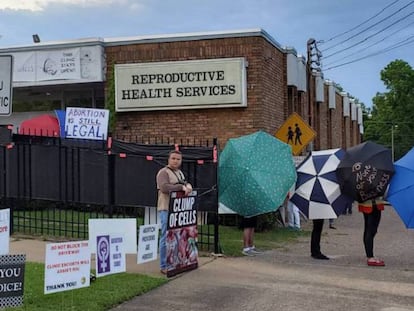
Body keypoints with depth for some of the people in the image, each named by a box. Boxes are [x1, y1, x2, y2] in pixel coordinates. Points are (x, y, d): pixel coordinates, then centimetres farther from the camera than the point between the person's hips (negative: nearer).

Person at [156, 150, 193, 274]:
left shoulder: (179, 172, 20)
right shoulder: (163, 172, -8)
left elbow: (186, 183, 23)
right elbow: (164, 187, -21)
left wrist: (188, 186, -1)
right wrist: (181, 187, -21)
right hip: (167, 209, -8)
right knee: (166, 237, -7)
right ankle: (164, 266, -2)